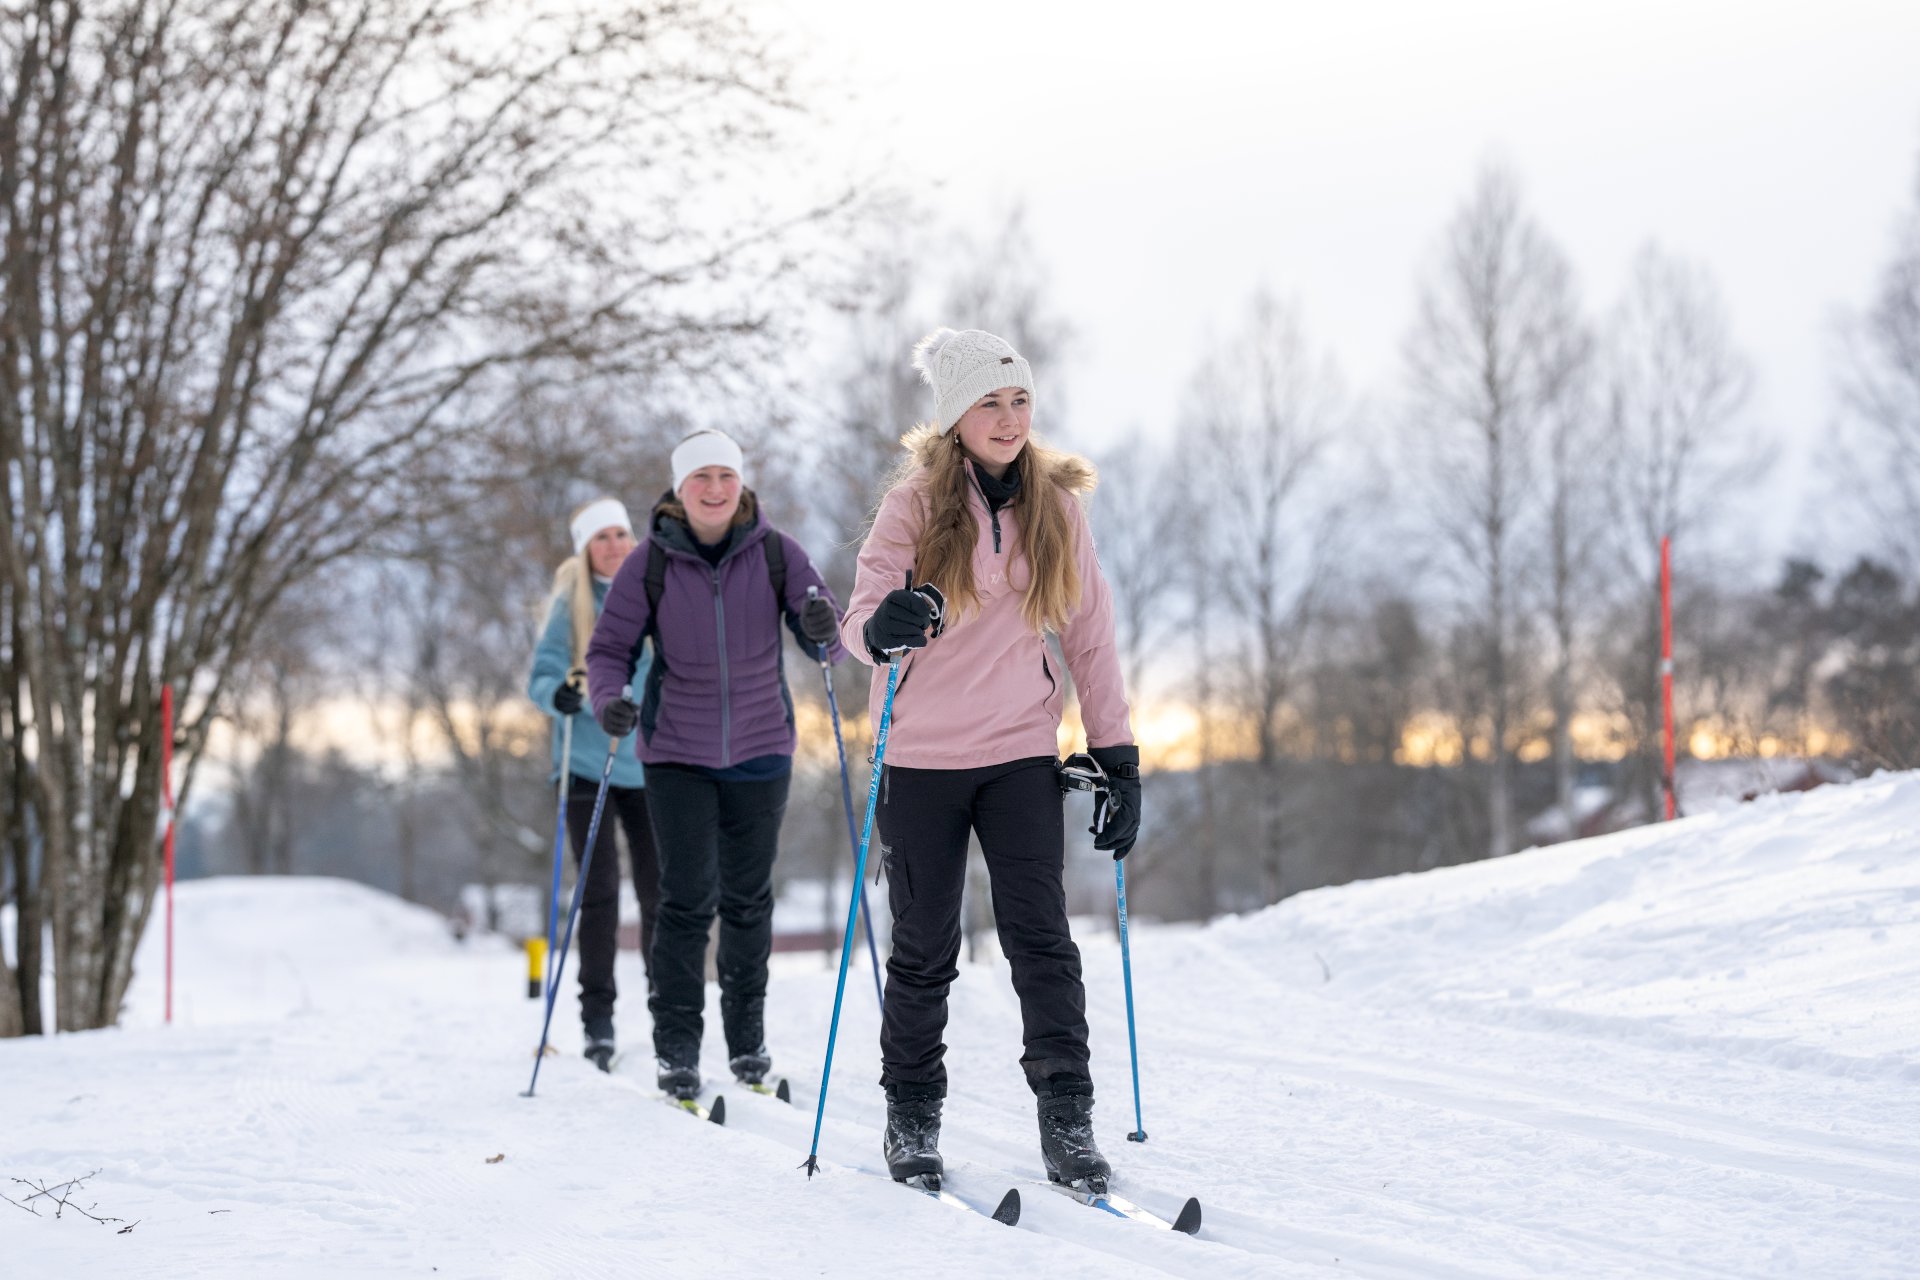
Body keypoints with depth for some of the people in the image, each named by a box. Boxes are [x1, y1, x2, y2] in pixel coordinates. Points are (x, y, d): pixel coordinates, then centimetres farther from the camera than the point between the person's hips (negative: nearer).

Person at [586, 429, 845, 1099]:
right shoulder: (650, 562, -8)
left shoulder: (776, 553, -5)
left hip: (761, 749, 2)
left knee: (748, 900, 10)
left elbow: (828, 643, -6)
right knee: (687, 899, -7)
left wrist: (825, 629, -30)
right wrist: (609, 698, -25)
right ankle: (676, 1048, 3)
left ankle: (748, 1039, 25)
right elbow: (610, 649, -4)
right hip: (678, 754, -2)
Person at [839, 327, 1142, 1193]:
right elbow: (861, 617, -14)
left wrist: (1118, 756, 4)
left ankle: (1068, 1123, -4)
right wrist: (883, 627, -39)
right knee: (923, 950, 5)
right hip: (922, 756, -1)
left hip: (1022, 752, 1)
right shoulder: (916, 500, -4)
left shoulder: (1056, 504, 4)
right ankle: (910, 1120, 19)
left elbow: (1088, 633, 9)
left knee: (1041, 938, -8)